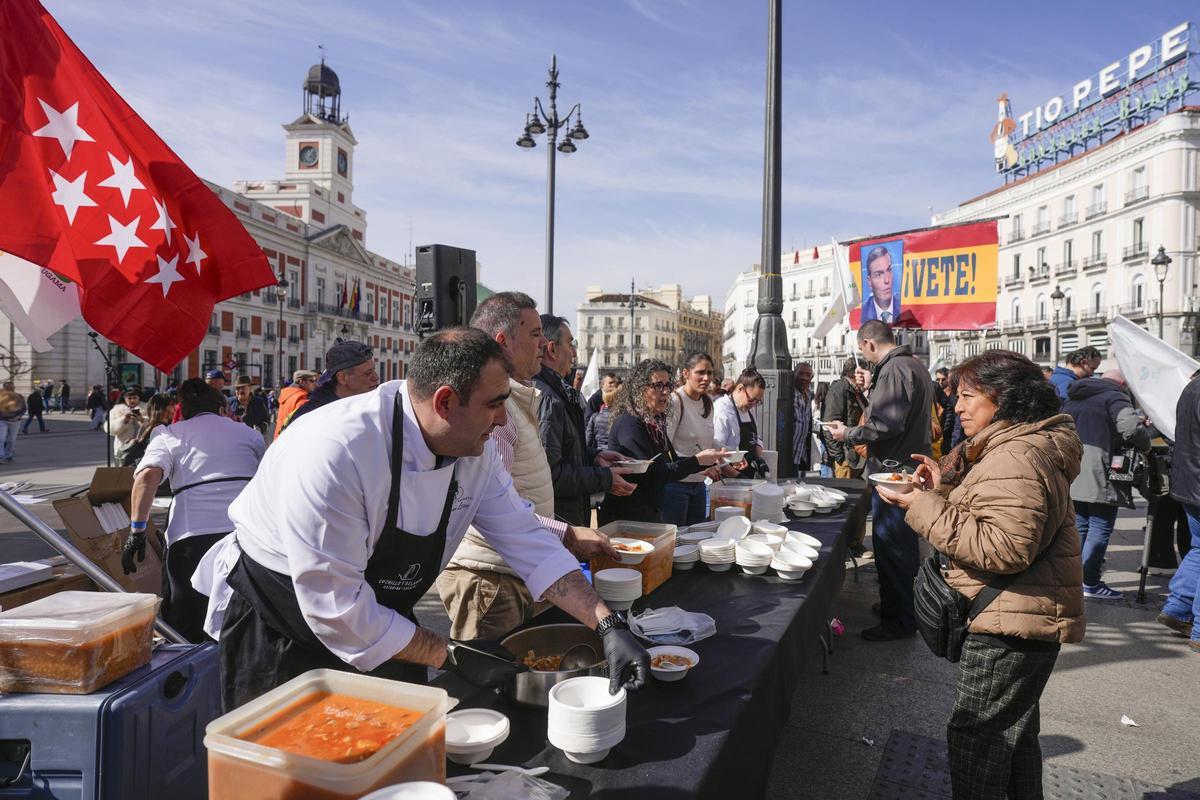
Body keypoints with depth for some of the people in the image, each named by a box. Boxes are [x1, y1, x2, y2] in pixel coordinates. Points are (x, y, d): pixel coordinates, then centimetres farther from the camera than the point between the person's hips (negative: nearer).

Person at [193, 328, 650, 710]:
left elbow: (527, 542, -7)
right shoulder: (334, 453, -35)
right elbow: (335, 608, -31)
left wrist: (607, 625, -17)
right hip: (276, 628, -5)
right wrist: (451, 656, -23)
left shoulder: (474, 452, -12)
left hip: (377, 619, 6)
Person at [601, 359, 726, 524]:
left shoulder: (655, 423, 9)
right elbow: (651, 474, -24)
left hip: (653, 513, 9)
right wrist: (697, 460, -21)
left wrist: (708, 459, -1)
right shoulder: (629, 424, -18)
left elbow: (673, 462, 11)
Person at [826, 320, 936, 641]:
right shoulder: (915, 365, 16)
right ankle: (902, 608, 32)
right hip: (912, 466, 11)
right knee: (903, 544, 19)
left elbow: (887, 425, -24)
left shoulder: (893, 370, -17)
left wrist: (848, 434, -11)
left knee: (889, 546, -3)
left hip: (894, 469, -11)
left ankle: (898, 620, 5)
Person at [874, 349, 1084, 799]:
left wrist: (926, 507, -29)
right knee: (1013, 730, 25)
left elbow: (1005, 548, -31)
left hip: (1009, 625, -11)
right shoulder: (1018, 447, 13)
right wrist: (947, 487, 3)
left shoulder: (1015, 459, -23)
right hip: (1024, 620, 11)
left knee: (974, 736, -1)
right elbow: (998, 517, 19)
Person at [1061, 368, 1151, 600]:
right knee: (1100, 528, 0)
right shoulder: (1115, 398, -5)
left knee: (1079, 526, 15)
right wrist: (1146, 445, -3)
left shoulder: (1071, 400, 20)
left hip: (1071, 475, 7)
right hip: (1098, 476, -7)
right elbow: (1131, 427, -20)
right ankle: (1090, 583, 2)